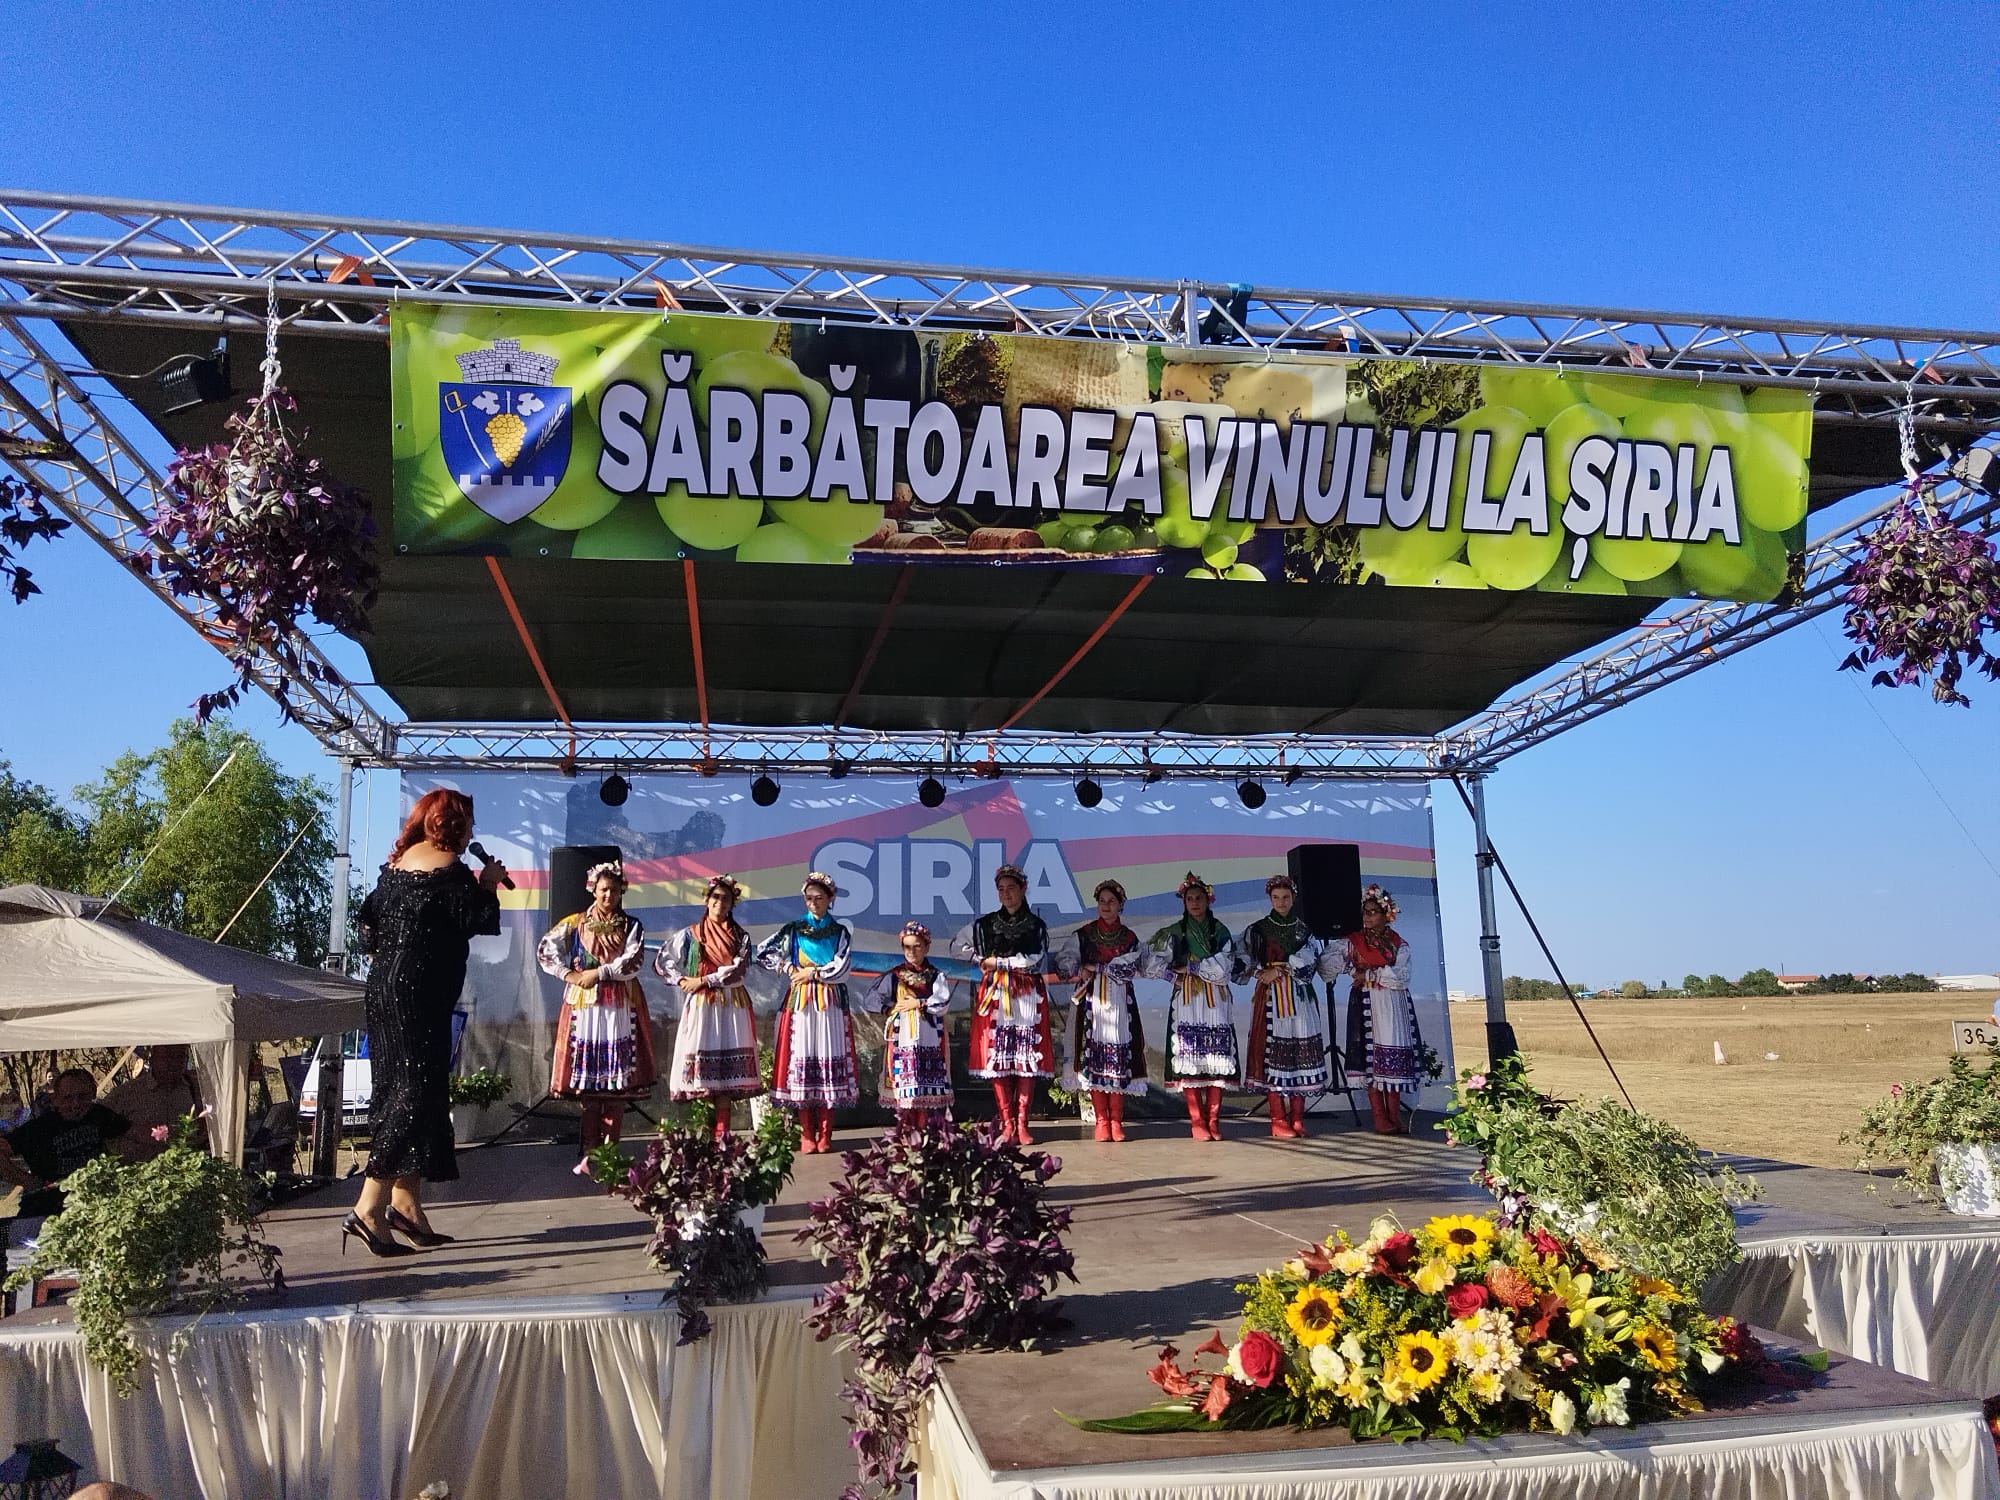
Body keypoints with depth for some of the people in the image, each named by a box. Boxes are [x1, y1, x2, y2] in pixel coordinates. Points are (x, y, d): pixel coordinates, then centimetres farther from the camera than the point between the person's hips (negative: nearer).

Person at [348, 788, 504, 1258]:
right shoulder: (449, 867, -11)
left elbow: (369, 925, 16)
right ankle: (370, 1210, -12)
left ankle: (406, 1204, 17)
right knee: (418, 1094, -8)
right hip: (420, 994, -9)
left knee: (398, 1090, 13)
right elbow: (480, 921, -14)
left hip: (385, 989, 9)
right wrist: (488, 885, 2)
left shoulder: (396, 864, 14)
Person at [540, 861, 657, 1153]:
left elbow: (633, 963, -5)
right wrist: (568, 975, -6)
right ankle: (591, 1148, 7)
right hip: (584, 1004, 0)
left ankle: (610, 1148, 4)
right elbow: (546, 950, 4)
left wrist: (599, 973, -12)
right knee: (587, 1075, 0)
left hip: (620, 1006, 0)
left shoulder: (631, 926, 8)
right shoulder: (576, 923, 9)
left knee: (618, 1078, -2)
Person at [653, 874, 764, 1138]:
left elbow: (738, 970, -4)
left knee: (726, 1068, -3)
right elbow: (662, 962, 8)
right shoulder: (690, 935, 9)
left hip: (731, 1006, 0)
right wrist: (681, 981, -5)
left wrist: (704, 980, -10)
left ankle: (721, 1132, -2)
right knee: (700, 1063, -7)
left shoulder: (740, 936, 9)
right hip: (700, 1006, 0)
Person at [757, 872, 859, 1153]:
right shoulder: (794, 929, 10)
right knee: (800, 1060, -5)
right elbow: (763, 953, 5)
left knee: (829, 1061, -4)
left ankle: (825, 1136, 1)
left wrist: (811, 973, -6)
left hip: (830, 1004, 0)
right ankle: (807, 1136, 0)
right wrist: (788, 968, -3)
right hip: (799, 1002, 0)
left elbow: (840, 970, -3)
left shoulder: (840, 933, 9)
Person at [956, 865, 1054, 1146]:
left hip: (1028, 996, -1)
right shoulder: (985, 924, 10)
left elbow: (1034, 961, -7)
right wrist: (982, 960, 4)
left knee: (1027, 1061, -5)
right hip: (995, 997, 1)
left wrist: (996, 961, -5)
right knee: (997, 1060, -5)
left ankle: (1022, 1124, -1)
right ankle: (1007, 1124, 0)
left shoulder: (1037, 925, 6)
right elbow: (958, 947, 16)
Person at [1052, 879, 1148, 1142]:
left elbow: (1130, 967, -6)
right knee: (1093, 1057, -6)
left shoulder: (1130, 938, 8)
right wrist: (1079, 971, -19)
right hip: (1091, 1003, -1)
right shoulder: (1083, 935, 6)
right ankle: (1101, 1121, -1)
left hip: (1119, 1003, 1)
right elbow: (1064, 960, -1)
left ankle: (1116, 1121, 3)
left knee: (1119, 1058, -3)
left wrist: (1095, 968, -10)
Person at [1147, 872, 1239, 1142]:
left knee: (1217, 1059, -3)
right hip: (1187, 1003, -1)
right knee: (1190, 1059, -7)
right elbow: (1153, 965, 1)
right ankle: (1197, 1122, -5)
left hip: (1215, 1002, 1)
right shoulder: (1174, 932, 7)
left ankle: (1213, 1120, 1)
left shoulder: (1220, 931, 8)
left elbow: (1223, 969, -4)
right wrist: (1175, 976, -5)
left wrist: (1189, 967, -4)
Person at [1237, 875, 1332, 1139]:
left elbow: (1309, 959, -4)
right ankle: (1278, 1121, -6)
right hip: (1270, 998, -2)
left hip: (1300, 998, 2)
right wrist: (1260, 973, -14)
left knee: (1301, 1054, -1)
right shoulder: (1258, 929, 8)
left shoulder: (1305, 929, 11)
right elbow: (1242, 959, 1)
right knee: (1273, 1052, -7)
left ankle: (1297, 1118, 4)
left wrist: (1279, 971, -12)